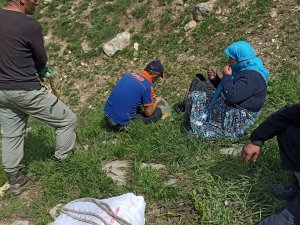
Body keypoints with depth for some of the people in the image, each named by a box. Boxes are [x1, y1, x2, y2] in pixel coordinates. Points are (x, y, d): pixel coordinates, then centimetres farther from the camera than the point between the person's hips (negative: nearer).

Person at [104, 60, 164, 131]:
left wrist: (149, 97, 23)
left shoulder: (129, 74, 4)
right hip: (121, 124, -7)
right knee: (158, 112, 5)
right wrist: (156, 101, 14)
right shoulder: (147, 87, -16)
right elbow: (148, 113, -5)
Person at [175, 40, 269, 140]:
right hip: (226, 104, 10)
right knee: (198, 80, 10)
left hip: (235, 117, -10)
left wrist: (227, 76, -19)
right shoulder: (245, 70, 10)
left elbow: (231, 96, -31)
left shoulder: (252, 77, -22)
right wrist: (215, 78, 6)